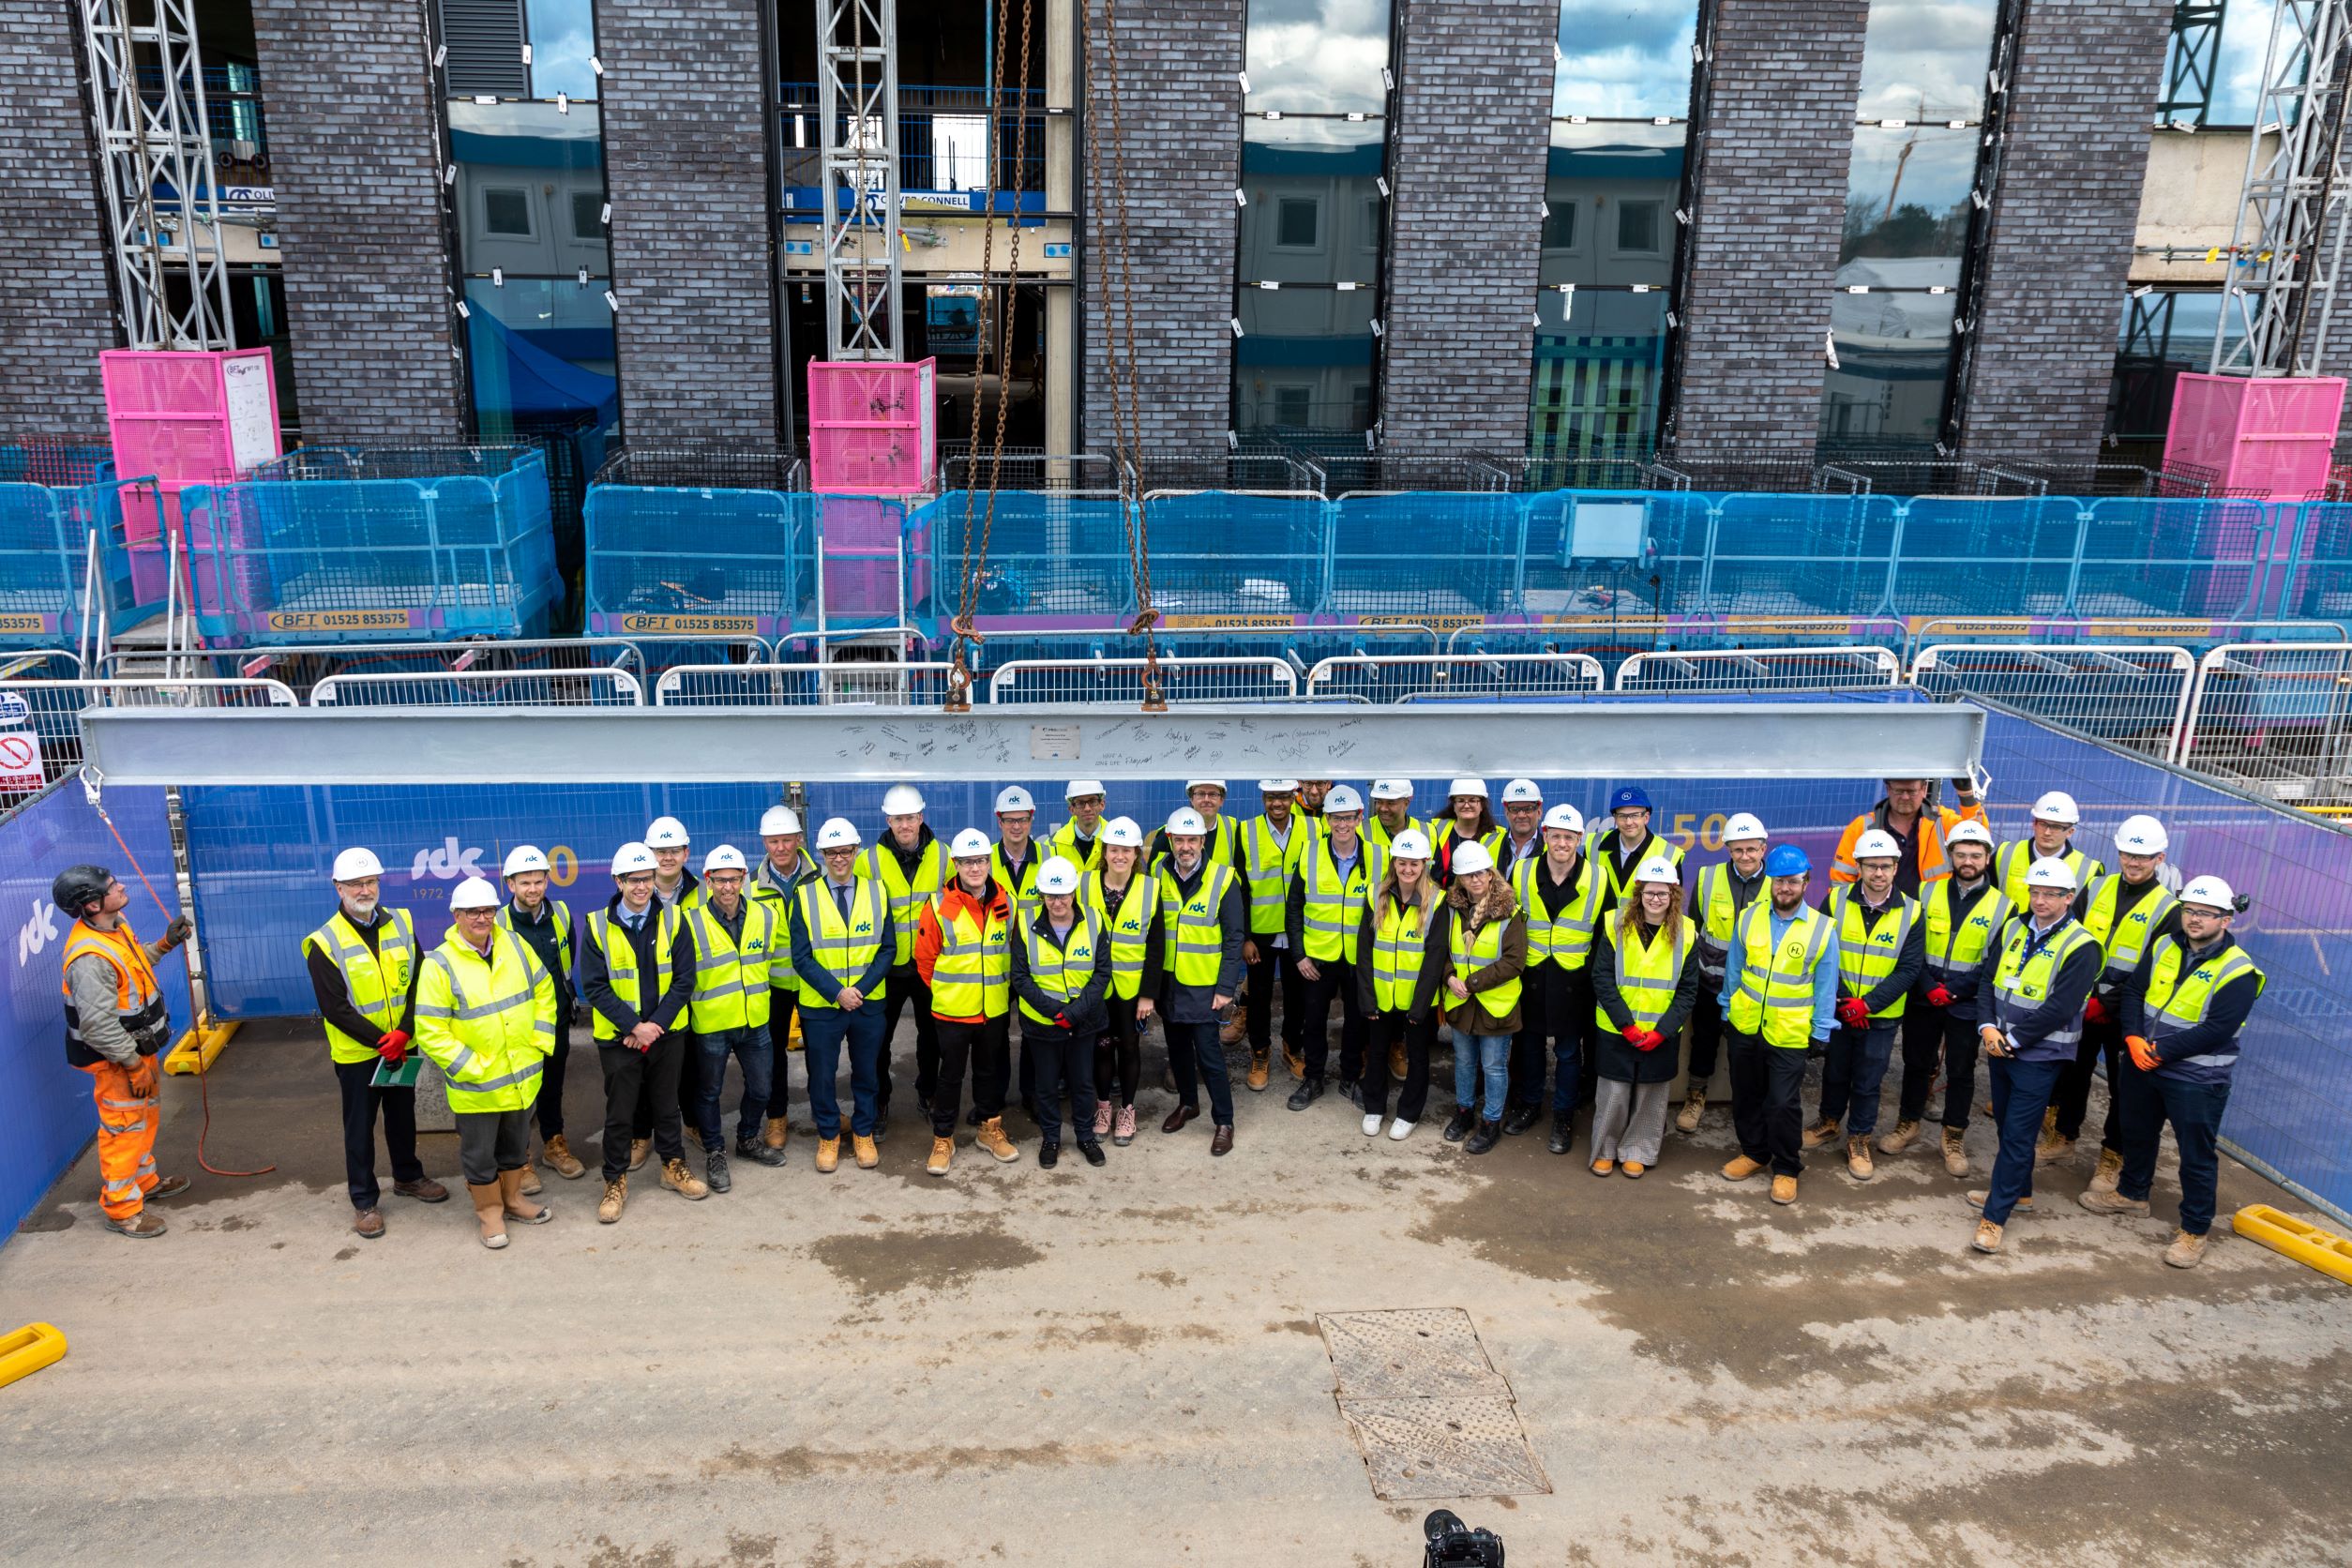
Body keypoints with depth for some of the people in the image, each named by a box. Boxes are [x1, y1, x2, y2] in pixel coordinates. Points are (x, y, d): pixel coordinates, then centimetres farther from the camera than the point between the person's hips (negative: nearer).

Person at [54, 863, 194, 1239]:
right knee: (123, 1129, 3)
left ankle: (145, 1180, 44)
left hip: (137, 1046, 10)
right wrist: (133, 1065, -22)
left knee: (146, 1117, 25)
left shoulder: (116, 926, -3)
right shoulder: (89, 958, -33)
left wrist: (166, 943, 5)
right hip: (115, 1058, -10)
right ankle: (121, 1209, 16)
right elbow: (98, 1025, -30)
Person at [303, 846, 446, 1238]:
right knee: (360, 1128, 8)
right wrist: (381, 1041, -17)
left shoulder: (401, 924, -3)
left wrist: (404, 1031, -16)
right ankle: (364, 1201, 20)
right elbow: (335, 1009, -16)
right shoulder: (325, 943, -15)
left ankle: (408, 1176, 39)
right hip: (357, 1054, -4)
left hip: (402, 1047, 4)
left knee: (403, 1116, 20)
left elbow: (418, 982, -3)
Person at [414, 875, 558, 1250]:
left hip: (522, 1075, 5)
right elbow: (430, 1032, -17)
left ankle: (513, 1198, 40)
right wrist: (471, 1067, -18)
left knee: (516, 1142, 21)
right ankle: (489, 1209, 30)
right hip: (476, 1085, -4)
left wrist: (540, 1042, 2)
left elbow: (544, 991, 10)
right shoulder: (438, 965, -16)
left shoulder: (515, 945, -1)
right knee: (479, 1151, 11)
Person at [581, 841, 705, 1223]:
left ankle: (673, 1166, 32)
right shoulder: (598, 926, -9)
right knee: (619, 1112, 6)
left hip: (666, 1032, 2)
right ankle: (615, 1181, 19)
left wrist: (655, 1024, -14)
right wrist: (634, 1026, -17)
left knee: (666, 1103, 15)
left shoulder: (673, 920, -5)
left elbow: (684, 979, -5)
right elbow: (594, 986, -10)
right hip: (618, 1035, -2)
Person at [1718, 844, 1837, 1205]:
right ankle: (1754, 1152, 36)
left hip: (1790, 1035, -3)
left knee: (1783, 1104, 0)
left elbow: (1825, 987, -3)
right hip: (1744, 1027, 3)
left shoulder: (1822, 929, -9)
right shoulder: (1749, 918, -3)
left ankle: (1787, 1169, 18)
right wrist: (1728, 1013, 9)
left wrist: (1819, 1032, -2)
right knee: (1746, 1095, 16)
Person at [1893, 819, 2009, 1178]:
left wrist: (1955, 991, -16)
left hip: (1966, 1006, -1)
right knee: (1916, 1063, 13)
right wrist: (1930, 987, -16)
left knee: (1961, 1073, 9)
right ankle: (1908, 1123, 30)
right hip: (1923, 1000, 1)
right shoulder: (1929, 893, -1)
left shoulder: (2001, 906, -4)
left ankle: (1954, 1139, 22)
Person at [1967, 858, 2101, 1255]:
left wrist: (2013, 1038, -16)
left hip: (2040, 1056, -6)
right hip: (2002, 1047, 7)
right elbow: (1987, 977, 6)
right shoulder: (2013, 929, 6)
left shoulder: (2080, 947, -15)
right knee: (2006, 1125, 19)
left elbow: (2060, 1009, -19)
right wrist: (1988, 1025, -8)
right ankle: (2019, 1192, 37)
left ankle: (1995, 1215, 2)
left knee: (2018, 1135, -3)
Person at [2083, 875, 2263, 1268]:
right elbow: (2132, 991, 3)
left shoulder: (2238, 971, -17)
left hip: (2197, 1080, -6)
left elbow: (2216, 1030, -22)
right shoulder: (2164, 947, 1)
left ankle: (2194, 1230, 17)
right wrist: (2133, 1038, -12)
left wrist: (2161, 1051, -21)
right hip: (2143, 1065, 6)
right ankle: (2132, 1194, 45)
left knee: (2197, 1155, 3)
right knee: (2137, 1133, 24)